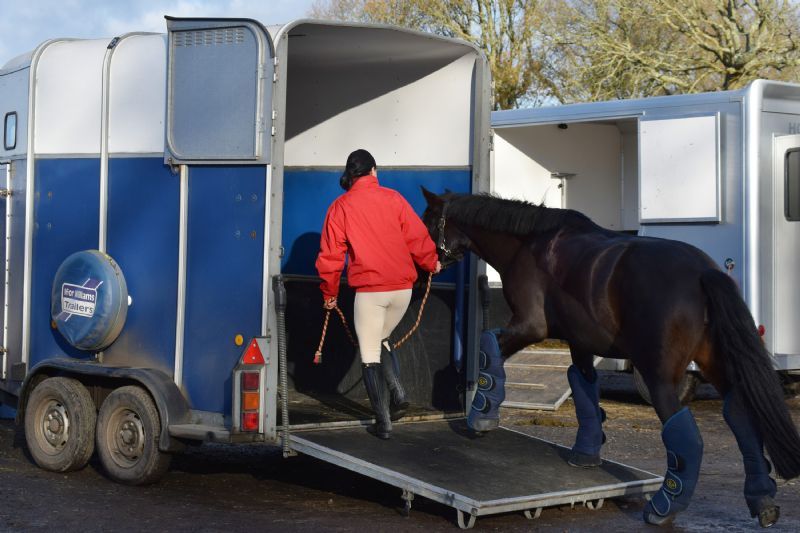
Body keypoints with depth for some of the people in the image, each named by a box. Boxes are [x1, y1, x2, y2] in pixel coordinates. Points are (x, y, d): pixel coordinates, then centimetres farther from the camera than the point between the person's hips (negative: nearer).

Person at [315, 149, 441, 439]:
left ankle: (383, 421, 4)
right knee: (380, 340, 24)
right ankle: (397, 393, 6)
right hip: (403, 287, 3)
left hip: (369, 290, -3)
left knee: (370, 354, 6)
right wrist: (431, 263, 23)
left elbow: (330, 255, 4)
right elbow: (417, 236, 4)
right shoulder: (392, 198, 3)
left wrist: (329, 293, 15)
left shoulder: (340, 207, 1)